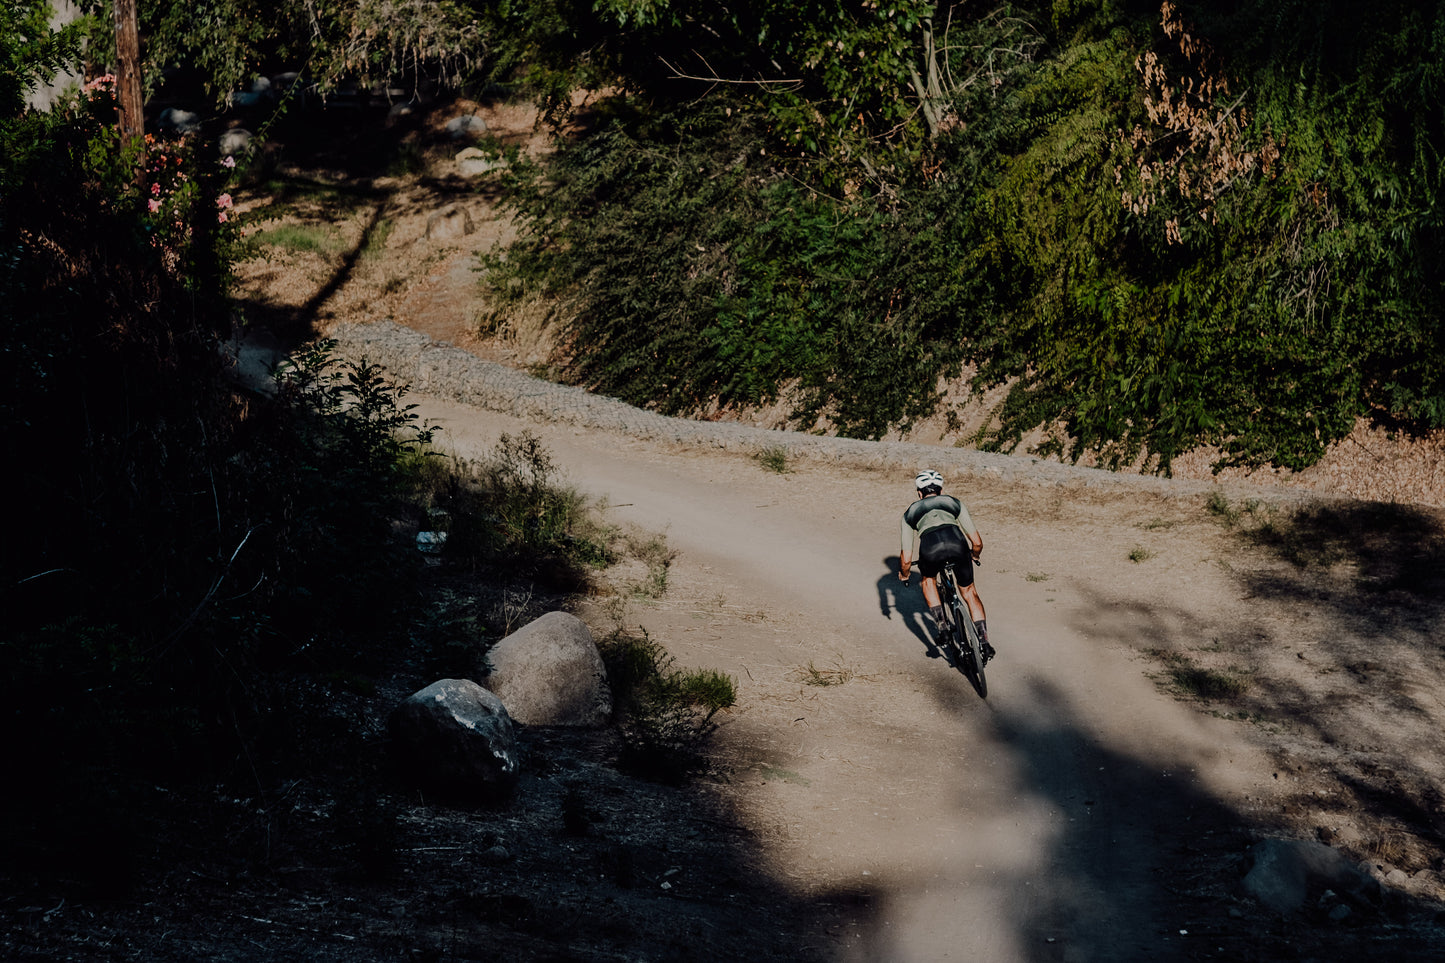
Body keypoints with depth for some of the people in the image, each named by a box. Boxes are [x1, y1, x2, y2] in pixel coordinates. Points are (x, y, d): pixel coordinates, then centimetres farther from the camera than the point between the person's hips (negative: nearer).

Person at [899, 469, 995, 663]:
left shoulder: (911, 512, 33)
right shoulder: (954, 503, 34)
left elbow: (906, 559, 29)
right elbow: (977, 542, 29)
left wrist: (904, 574, 50)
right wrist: (975, 555, 52)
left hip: (930, 546, -1)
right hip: (957, 542, 1)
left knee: (928, 579, 35)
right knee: (969, 592, 25)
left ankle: (942, 628, 23)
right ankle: (984, 643, 17)